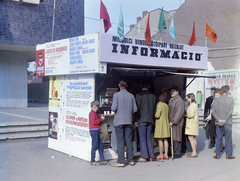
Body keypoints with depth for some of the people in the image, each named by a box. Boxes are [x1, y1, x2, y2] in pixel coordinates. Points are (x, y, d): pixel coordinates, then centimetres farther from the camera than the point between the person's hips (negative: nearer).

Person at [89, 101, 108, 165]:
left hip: (96, 131, 10)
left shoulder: (95, 113, 21)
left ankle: (102, 160, 16)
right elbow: (94, 122, -19)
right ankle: (92, 161, 2)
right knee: (94, 146, -5)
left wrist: (101, 118, 7)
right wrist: (101, 119, -13)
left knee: (100, 146, 11)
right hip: (94, 130, -10)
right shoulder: (92, 113, -10)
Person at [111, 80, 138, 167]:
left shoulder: (116, 95, -7)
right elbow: (135, 109, 5)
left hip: (119, 121, -4)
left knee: (120, 141, -1)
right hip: (128, 121, 4)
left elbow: (113, 108, -12)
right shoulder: (131, 96, 5)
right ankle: (131, 160, 16)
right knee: (129, 141, 10)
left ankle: (121, 162, 1)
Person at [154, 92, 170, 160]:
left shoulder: (159, 105, -13)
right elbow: (167, 115, 13)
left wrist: (154, 113, 2)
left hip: (160, 124, -7)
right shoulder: (166, 105, 8)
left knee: (160, 140, -1)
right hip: (166, 123, 7)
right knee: (165, 140, 9)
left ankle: (161, 155, 3)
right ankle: (166, 155, 11)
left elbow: (157, 115, -17)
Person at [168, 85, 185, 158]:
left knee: (176, 137, -6)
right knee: (171, 137, 10)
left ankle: (177, 153, 0)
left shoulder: (179, 100, -11)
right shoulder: (171, 100, 19)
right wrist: (169, 121, 14)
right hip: (171, 121, 9)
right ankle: (172, 152, 17)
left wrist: (173, 121, -20)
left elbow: (179, 112, -18)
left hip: (176, 122, -9)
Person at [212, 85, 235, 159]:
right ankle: (228, 155, 11)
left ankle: (217, 154, 10)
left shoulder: (217, 100, 3)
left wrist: (219, 120, -10)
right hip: (228, 123, -2)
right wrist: (224, 120, -12)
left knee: (219, 139, 8)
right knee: (228, 139, 6)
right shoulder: (231, 100, -3)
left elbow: (213, 112, -4)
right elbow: (230, 112, -11)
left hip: (218, 123, 2)